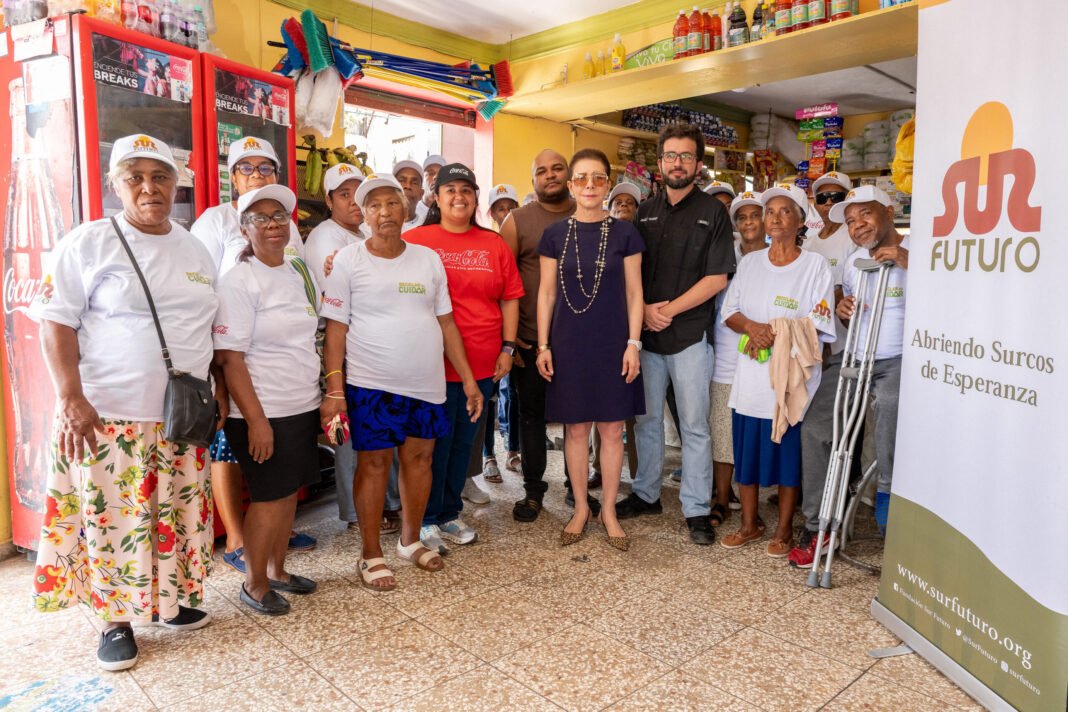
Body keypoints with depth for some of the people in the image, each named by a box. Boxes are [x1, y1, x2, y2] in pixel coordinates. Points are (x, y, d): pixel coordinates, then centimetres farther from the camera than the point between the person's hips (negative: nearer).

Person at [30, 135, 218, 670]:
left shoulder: (196, 250, 11)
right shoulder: (88, 243, -4)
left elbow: (213, 329, 17)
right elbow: (56, 323, -7)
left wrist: (220, 389, 11)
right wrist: (71, 399, -15)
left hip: (183, 414, 5)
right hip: (108, 415, -4)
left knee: (178, 514, 12)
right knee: (113, 518, 3)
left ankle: (171, 599, 30)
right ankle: (116, 621, 21)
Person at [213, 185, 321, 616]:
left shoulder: (300, 273, 9)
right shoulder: (239, 281, -12)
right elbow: (229, 358, -16)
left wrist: (326, 394, 13)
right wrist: (255, 419, -20)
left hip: (302, 406, 7)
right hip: (263, 413, -6)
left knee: (290, 491, 15)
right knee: (269, 497, 3)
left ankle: (277, 570, 33)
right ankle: (254, 585, 23)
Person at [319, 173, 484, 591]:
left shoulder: (428, 259, 8)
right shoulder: (348, 262, -3)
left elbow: (446, 322, 10)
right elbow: (335, 330, -4)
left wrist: (468, 380, 7)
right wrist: (334, 390, -12)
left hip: (427, 383, 4)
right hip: (371, 384, -4)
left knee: (419, 458, 12)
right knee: (374, 463, 4)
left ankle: (410, 540, 32)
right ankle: (371, 556, 21)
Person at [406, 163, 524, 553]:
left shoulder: (494, 244, 8)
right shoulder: (415, 240, -2)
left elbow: (510, 298, 9)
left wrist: (507, 347, 4)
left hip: (482, 363, 4)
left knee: (463, 440, 14)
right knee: (435, 441, 4)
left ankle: (450, 513, 30)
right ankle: (426, 520, 20)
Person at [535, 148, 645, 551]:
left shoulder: (624, 233, 1)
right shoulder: (555, 234, 3)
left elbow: (633, 292, 1)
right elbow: (546, 293, 4)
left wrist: (633, 343, -5)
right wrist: (543, 345, 0)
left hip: (612, 343, 0)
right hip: (569, 343, 1)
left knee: (611, 428, 5)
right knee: (576, 428, 8)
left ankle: (608, 510, 21)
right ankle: (580, 508, 23)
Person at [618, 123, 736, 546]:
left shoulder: (712, 212, 0)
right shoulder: (645, 212, 11)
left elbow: (717, 278, -7)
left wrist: (667, 309, -12)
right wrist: (643, 310, -8)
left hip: (689, 336, -4)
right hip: (645, 335, 4)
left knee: (694, 426, 3)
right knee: (647, 420, 12)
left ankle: (697, 509, 13)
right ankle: (646, 494, 27)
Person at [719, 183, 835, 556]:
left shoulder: (815, 265, -1)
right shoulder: (749, 262, 10)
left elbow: (819, 324, -7)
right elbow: (729, 312, 7)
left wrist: (776, 335, -19)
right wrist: (751, 326, -13)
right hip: (751, 374, 4)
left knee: (788, 452, 5)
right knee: (746, 449, 8)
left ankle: (784, 529, 21)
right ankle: (750, 523, 25)